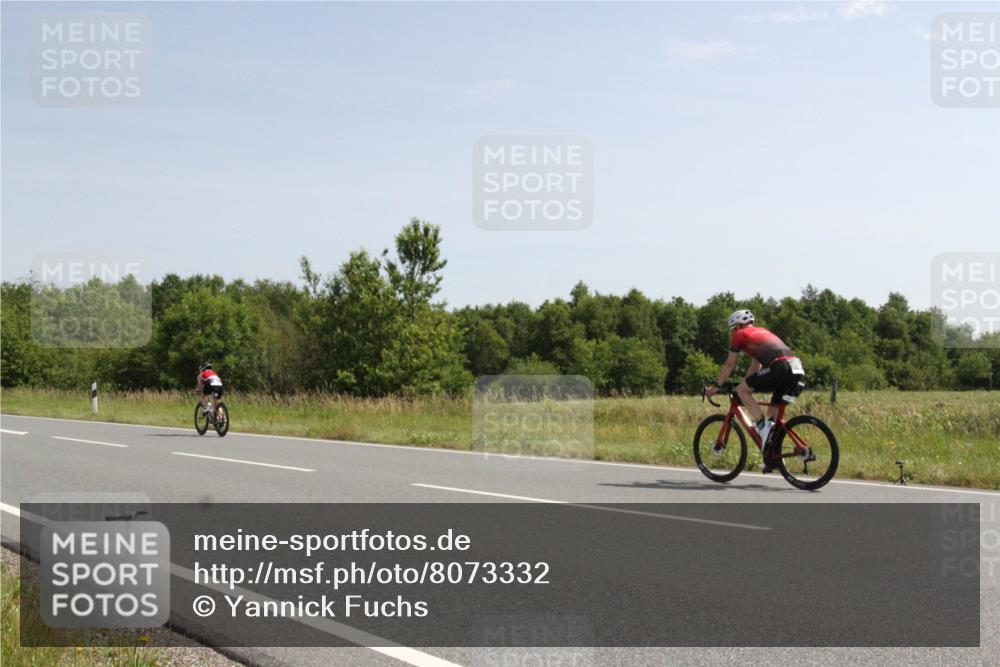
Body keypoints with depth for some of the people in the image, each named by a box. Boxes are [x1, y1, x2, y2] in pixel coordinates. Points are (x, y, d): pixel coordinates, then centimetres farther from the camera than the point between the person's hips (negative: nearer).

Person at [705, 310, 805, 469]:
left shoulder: (740, 335, 14)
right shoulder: (761, 332, 35)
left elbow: (729, 365, 19)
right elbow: (756, 365, 41)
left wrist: (716, 386, 29)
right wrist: (747, 383, 47)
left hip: (779, 368, -8)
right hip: (797, 369, 8)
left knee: (742, 390, 6)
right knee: (774, 410, 20)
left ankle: (763, 425, -7)